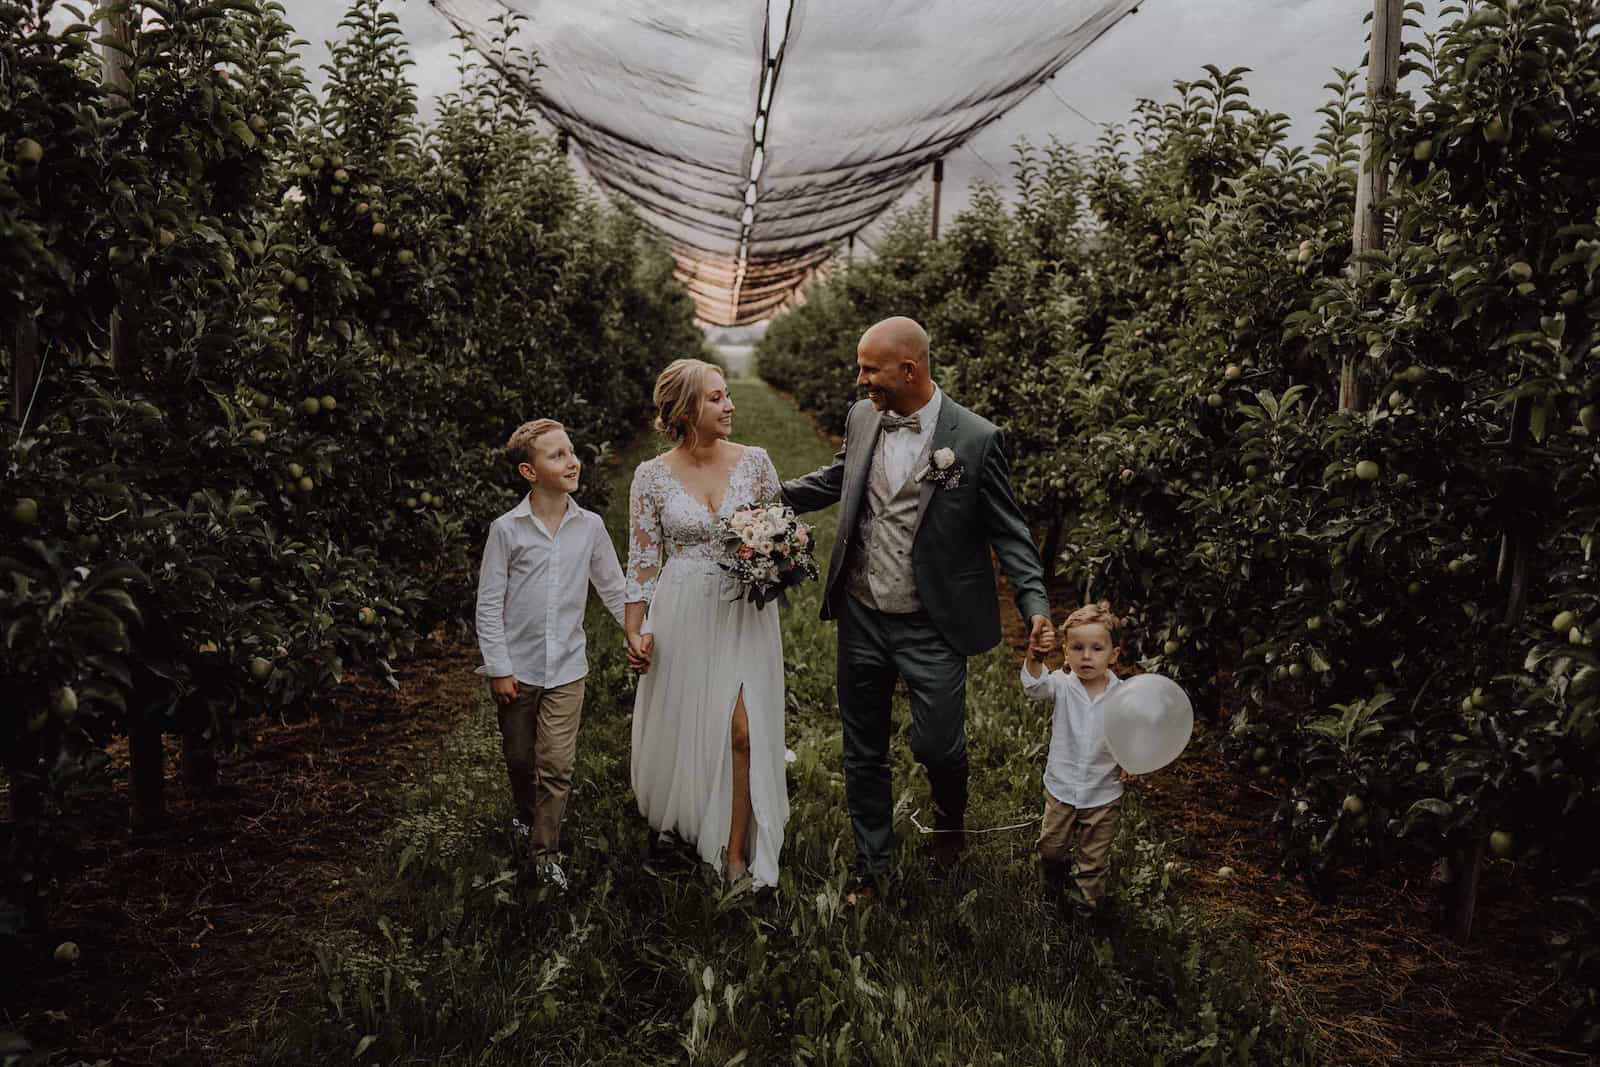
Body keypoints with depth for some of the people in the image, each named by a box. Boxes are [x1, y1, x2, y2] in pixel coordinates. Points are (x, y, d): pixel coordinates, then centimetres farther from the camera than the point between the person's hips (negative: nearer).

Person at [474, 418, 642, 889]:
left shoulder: (590, 527, -2)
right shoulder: (506, 529, -9)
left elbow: (614, 589, 9)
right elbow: (489, 604, -6)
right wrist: (499, 668, -8)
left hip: (567, 668, 1)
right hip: (518, 668, -1)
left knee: (558, 764, -2)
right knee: (519, 757, 17)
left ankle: (545, 850, 14)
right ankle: (524, 813, 46)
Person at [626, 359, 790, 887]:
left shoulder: (754, 462, -2)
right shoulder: (652, 476, -5)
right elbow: (643, 558, -1)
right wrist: (634, 630, -4)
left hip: (745, 615, 1)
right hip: (682, 617, 0)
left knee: (742, 730, -2)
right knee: (682, 725, 13)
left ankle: (737, 847, 13)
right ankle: (679, 820, 40)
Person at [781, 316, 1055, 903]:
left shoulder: (975, 439, -15)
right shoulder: (862, 417, 0)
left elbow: (1007, 530, -8)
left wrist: (1034, 602, -20)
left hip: (932, 628, -4)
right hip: (861, 619, 4)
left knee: (937, 745, 3)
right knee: (864, 752, 14)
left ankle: (950, 820, 39)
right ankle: (870, 865, 34)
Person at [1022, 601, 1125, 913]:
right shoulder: (1063, 684, -13)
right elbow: (1035, 685, -33)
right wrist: (1034, 659, -54)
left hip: (1104, 792, -1)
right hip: (1060, 787, 1)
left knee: (1095, 856, 14)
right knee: (1051, 846, 18)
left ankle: (1089, 901, 37)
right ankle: (1054, 886, 48)